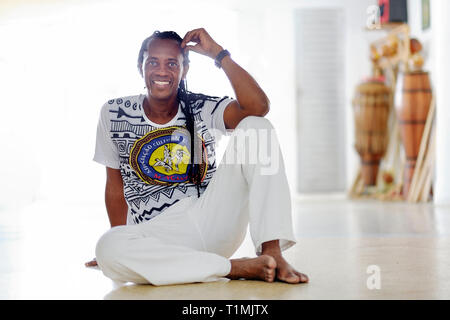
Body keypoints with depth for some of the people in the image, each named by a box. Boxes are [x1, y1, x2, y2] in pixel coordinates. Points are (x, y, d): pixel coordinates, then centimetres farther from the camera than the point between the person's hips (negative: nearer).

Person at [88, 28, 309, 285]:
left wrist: (217, 53, -9)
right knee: (107, 248, -36)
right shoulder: (114, 114, 8)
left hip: (213, 222, 1)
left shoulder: (202, 109, 4)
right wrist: (122, 250, 11)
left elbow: (258, 107, -15)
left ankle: (272, 251, -24)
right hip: (158, 236, 0)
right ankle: (238, 268, -27)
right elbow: (116, 187, 14)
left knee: (256, 126, -13)